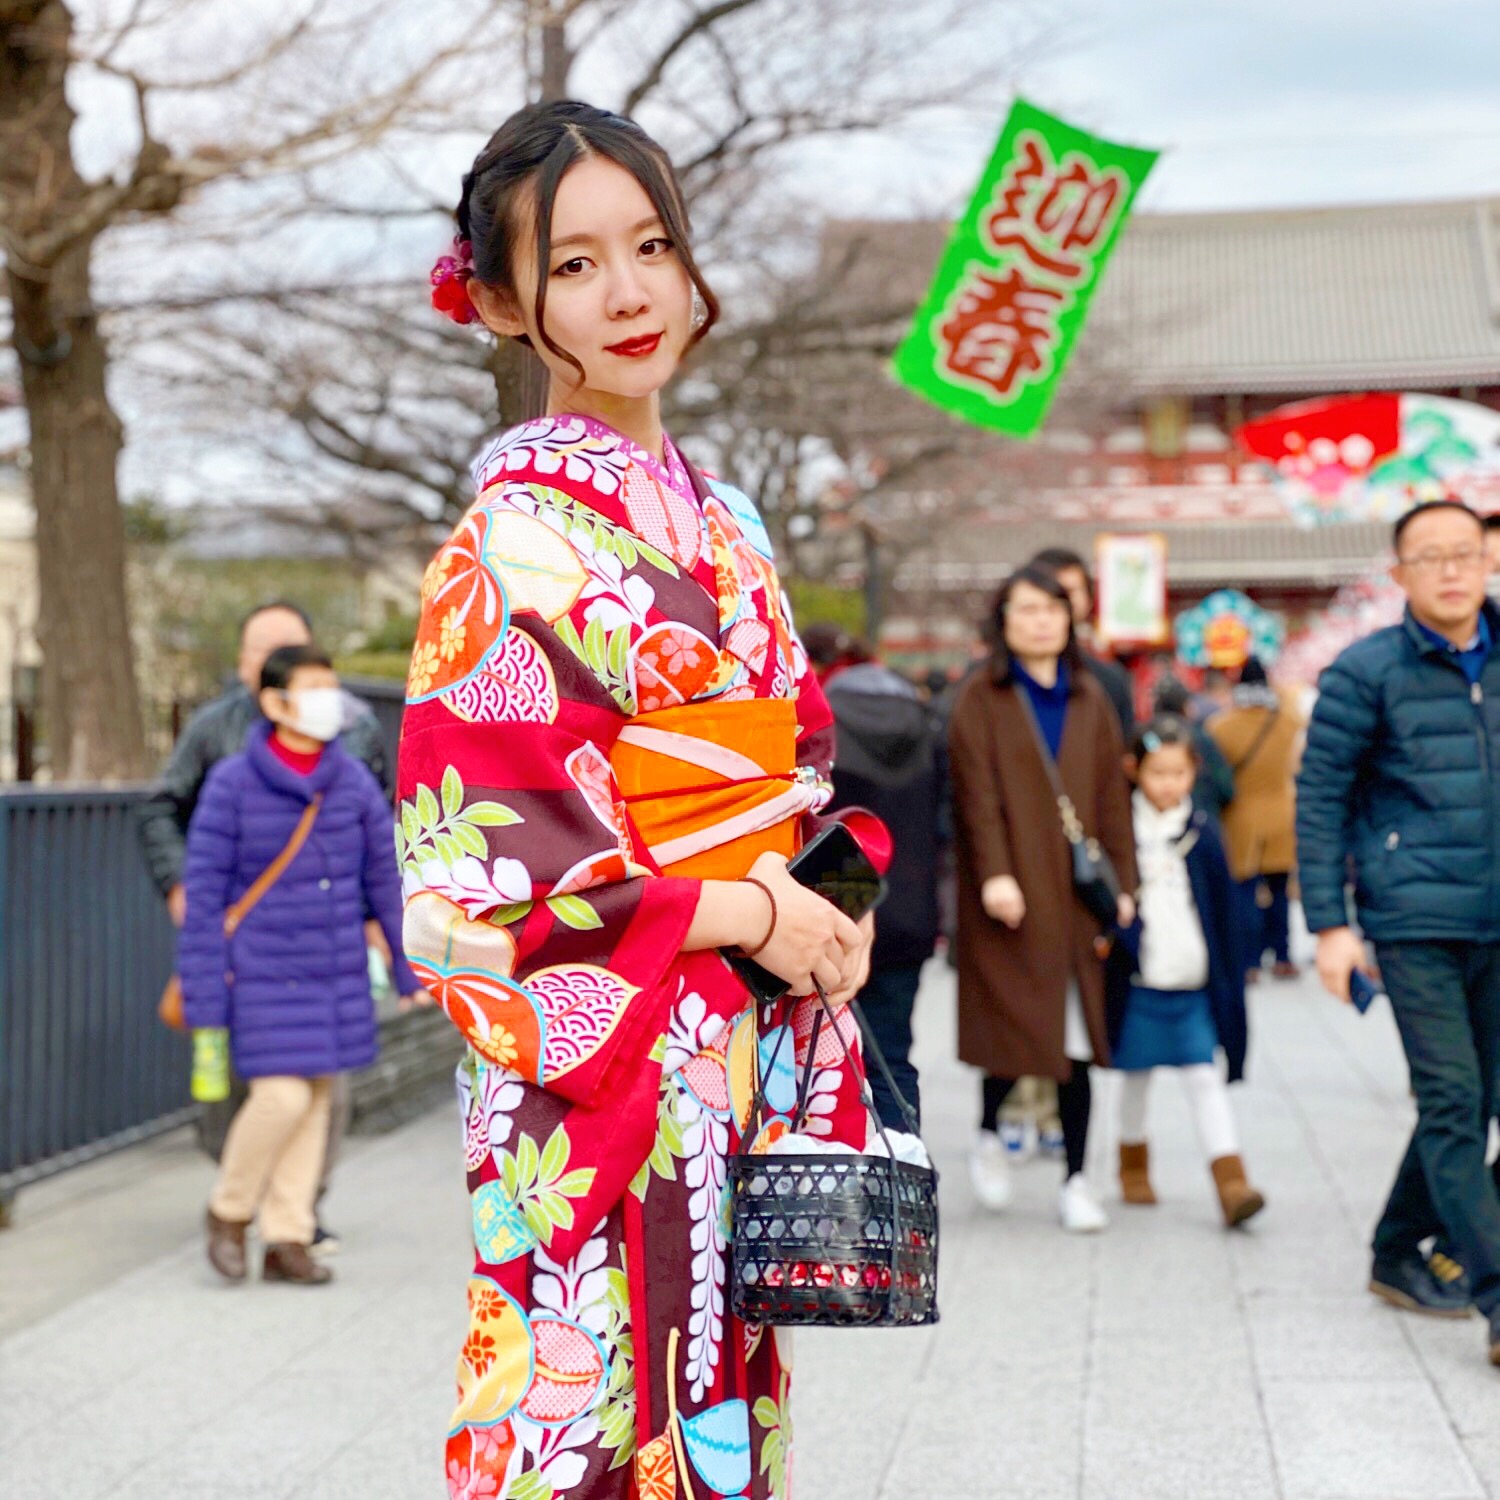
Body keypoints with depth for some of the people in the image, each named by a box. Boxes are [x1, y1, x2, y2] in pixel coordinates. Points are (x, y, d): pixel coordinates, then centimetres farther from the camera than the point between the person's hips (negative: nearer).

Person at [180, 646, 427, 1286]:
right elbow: (203, 890, -8)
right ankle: (229, 1210, 15)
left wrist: (411, 967, 7)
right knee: (282, 1096, -11)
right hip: (265, 975, -4)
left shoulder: (353, 781, -1)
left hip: (337, 975, 4)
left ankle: (288, 1240, 17)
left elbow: (386, 877, 7)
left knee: (316, 1100, 7)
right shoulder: (231, 783, -11)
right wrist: (203, 992, -10)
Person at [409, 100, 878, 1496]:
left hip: (745, 1063, 7)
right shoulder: (516, 532, -11)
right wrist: (743, 916, -15)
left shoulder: (723, 524, 13)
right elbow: (472, 855, -17)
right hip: (597, 1070, -7)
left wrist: (825, 906, 0)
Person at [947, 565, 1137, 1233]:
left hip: (1078, 891, 4)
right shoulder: (981, 699, 2)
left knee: (1079, 1035, 2)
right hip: (1013, 893, -4)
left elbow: (1111, 796, 12)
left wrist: (1122, 882, 4)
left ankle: (1076, 1180, 8)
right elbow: (978, 794, -7)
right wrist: (993, 874, -18)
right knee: (1015, 1021, -7)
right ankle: (988, 1137, 19)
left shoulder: (1089, 700, 15)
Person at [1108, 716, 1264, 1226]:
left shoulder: (1202, 831, 2)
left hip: (1192, 981, 1)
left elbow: (1221, 911, 6)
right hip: (1136, 979, 0)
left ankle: (1231, 1182, -7)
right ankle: (1134, 1168, 32)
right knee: (1136, 1077, 13)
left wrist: (1226, 985, 5)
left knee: (1204, 1077, -5)